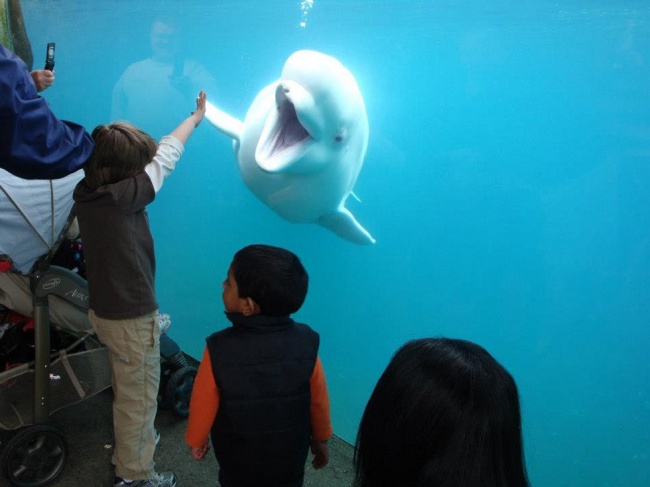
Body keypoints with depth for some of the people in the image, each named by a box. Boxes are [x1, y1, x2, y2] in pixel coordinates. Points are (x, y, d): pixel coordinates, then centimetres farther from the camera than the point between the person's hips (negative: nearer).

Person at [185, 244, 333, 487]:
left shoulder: (219, 349, -28)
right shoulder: (306, 343, -23)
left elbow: (203, 405, -13)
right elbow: (319, 401, -8)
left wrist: (196, 440, 8)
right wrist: (320, 440, 10)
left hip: (239, 463, -1)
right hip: (289, 458, 1)